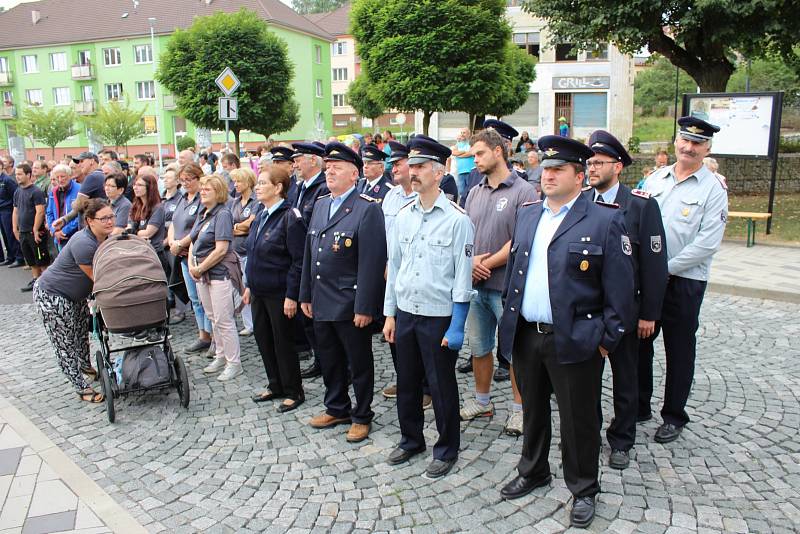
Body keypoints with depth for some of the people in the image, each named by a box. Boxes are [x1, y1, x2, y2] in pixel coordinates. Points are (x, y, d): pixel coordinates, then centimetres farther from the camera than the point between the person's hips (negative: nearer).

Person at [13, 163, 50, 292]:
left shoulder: (36, 192, -12)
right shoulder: (17, 192, 11)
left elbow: (40, 212, -17)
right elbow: (15, 211, 17)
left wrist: (35, 230, -18)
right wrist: (15, 229, 12)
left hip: (35, 232, -7)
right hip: (23, 232, 7)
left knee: (42, 260, -1)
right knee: (31, 260, 15)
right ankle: (36, 281, 24)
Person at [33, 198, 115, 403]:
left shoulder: (105, 239, -6)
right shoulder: (83, 244, -32)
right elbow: (96, 278, -25)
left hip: (75, 294, 9)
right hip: (51, 296, -9)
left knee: (82, 330, 23)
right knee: (65, 342, 1)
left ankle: (86, 366, 46)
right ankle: (82, 388, 8)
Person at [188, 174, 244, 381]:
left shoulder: (223, 214, -13)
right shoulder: (202, 214, 12)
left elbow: (221, 249, -20)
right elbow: (193, 242, 16)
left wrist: (200, 268, -13)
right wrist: (191, 265, -1)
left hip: (219, 273, -8)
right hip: (201, 274, 9)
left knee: (224, 320, -4)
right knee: (213, 318, 16)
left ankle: (234, 363, 7)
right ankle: (221, 357, 29)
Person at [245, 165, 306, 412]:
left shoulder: (290, 217, -15)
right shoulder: (262, 215, 10)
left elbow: (299, 260, -18)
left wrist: (291, 296, -20)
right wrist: (249, 285, 16)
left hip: (279, 293, -8)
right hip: (259, 291, 8)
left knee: (283, 342, 3)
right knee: (263, 339, 15)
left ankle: (293, 392, 20)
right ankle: (275, 386, 32)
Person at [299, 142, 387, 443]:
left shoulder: (367, 209, -13)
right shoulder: (320, 205, 12)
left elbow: (372, 263, -18)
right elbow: (309, 254, 15)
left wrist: (364, 307, -20)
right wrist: (306, 295, 12)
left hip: (350, 305, -7)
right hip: (321, 303, 7)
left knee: (359, 363, 9)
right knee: (329, 360, 19)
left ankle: (362, 416, 25)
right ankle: (336, 408, 37)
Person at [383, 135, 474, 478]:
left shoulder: (457, 219, -10)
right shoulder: (403, 216, 6)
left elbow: (463, 275, -11)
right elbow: (393, 266, 11)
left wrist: (456, 326, -13)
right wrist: (390, 314, 10)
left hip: (439, 316, -5)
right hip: (405, 313, 5)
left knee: (441, 386, 7)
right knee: (407, 382, 16)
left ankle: (446, 450, 26)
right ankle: (411, 440, 36)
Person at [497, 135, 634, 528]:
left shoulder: (605, 221, -9)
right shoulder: (526, 214, 9)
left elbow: (619, 289, -9)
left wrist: (607, 338, -9)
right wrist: (510, 314, 12)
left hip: (574, 340, -5)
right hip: (525, 335, 5)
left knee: (578, 420, 9)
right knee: (533, 410, 21)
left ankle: (583, 489, 30)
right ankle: (533, 472, 41)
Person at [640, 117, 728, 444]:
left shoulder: (713, 188, -6)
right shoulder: (655, 178, 7)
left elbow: (708, 242, -13)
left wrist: (667, 268, -14)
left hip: (683, 281, -4)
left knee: (679, 349, 9)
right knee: (638, 342, 11)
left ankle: (674, 416, 25)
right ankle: (638, 406, 28)